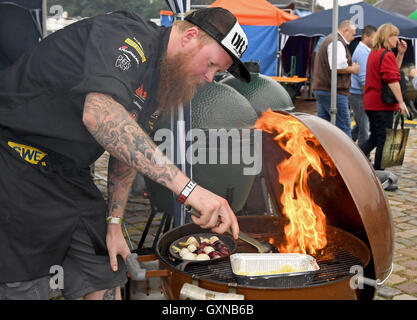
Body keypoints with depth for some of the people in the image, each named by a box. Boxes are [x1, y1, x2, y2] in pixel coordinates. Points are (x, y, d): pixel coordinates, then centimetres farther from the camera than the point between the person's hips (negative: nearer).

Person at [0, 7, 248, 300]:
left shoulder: (162, 81, 8)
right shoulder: (127, 36, -22)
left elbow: (131, 150, 16)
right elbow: (99, 114, -41)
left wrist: (114, 223, 10)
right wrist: (188, 188, -45)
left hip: (69, 175, 9)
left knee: (106, 273, 11)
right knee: (25, 287, -5)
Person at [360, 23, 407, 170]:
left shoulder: (373, 53, 16)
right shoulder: (387, 54, -14)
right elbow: (392, 80, -21)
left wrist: (400, 53, 15)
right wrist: (401, 102, -20)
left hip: (370, 103, 9)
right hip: (383, 104, -9)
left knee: (374, 138, 18)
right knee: (384, 139, -1)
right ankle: (378, 171, 4)